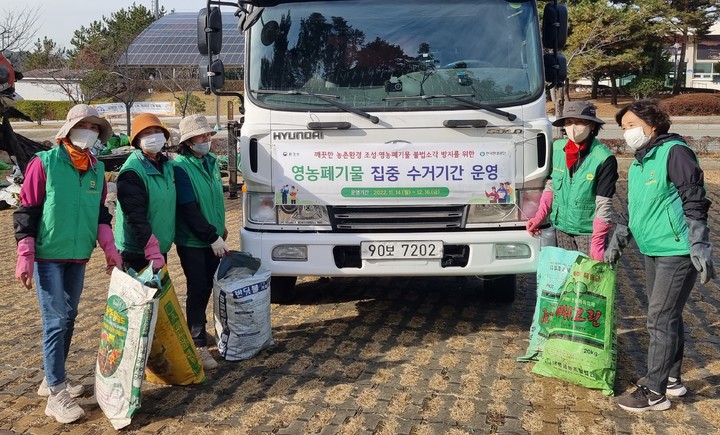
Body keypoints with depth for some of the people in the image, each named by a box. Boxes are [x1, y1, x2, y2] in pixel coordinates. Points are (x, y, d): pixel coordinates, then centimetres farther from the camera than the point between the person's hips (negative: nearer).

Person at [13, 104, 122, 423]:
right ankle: (56, 395, -1)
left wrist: (109, 247, 4)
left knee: (69, 318, 13)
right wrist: (24, 257, -15)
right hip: (48, 256, -6)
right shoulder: (44, 163, -10)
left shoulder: (97, 169, 7)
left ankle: (53, 378, 28)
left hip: (79, 257, 6)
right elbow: (26, 211, -10)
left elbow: (100, 212, 15)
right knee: (56, 321, -7)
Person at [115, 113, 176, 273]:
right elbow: (136, 216, -23)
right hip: (136, 252, -8)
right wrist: (152, 251, -28)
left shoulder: (167, 165, 9)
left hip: (161, 248, 8)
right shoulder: (131, 172, -18)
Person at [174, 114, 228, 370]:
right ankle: (199, 344, 0)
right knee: (197, 290, -5)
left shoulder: (211, 161, 8)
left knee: (207, 287, 13)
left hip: (213, 237, 7)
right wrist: (213, 237, -19)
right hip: (191, 241, -7)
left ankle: (197, 329, 28)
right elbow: (188, 209, -20)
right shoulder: (180, 167, -16)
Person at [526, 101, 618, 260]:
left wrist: (597, 243, -21)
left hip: (588, 231, -4)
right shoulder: (557, 148, -1)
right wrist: (539, 217, 2)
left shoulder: (604, 159, -16)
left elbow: (604, 204, -17)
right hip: (561, 228, 5)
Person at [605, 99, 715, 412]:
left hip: (677, 253, -8)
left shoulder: (674, 152, -13)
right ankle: (671, 378, 30)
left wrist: (700, 249, -22)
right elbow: (630, 210, 23)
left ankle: (655, 392, 3)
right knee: (668, 317, 17)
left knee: (661, 320, -5)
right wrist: (616, 243, 22)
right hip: (652, 252, 9)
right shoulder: (637, 165, 14)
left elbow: (695, 203, -18)